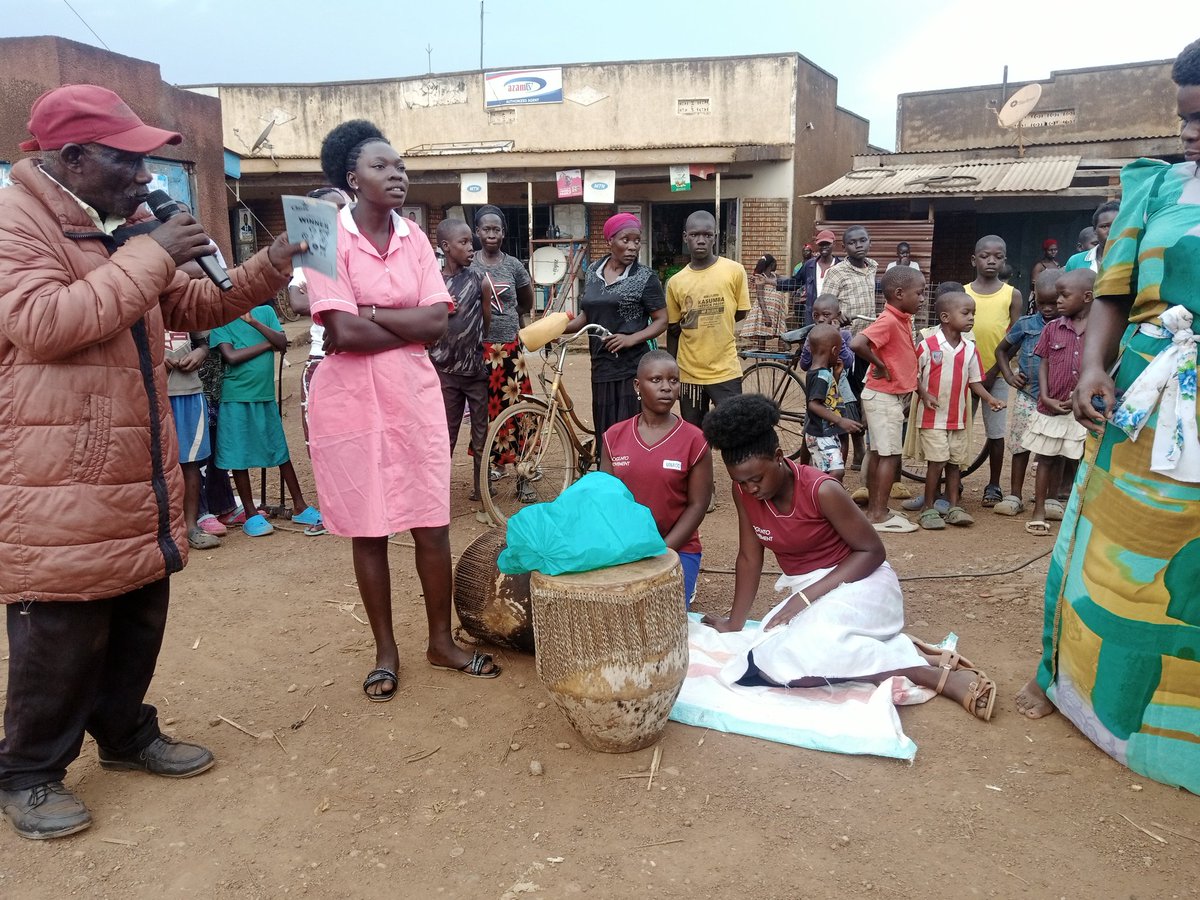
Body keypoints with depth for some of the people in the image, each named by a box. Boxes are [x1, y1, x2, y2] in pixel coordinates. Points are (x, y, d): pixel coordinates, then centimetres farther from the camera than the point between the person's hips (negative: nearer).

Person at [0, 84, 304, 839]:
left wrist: (265, 273, 1)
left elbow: (190, 307, 18)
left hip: (138, 472, 8)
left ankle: (127, 735, 36)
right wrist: (148, 256, -23)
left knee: (139, 620, 18)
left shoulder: (125, 225, 14)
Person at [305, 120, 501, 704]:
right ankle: (385, 651, 23)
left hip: (414, 392, 4)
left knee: (432, 524, 6)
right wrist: (412, 325, -6)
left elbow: (439, 321, -5)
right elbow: (342, 334, -18)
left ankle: (441, 641, 23)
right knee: (368, 530, 7)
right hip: (351, 398, -3)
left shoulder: (414, 239, 6)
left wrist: (371, 313, -12)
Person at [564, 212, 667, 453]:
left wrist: (631, 339, -18)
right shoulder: (593, 271, 10)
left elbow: (661, 321, -4)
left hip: (633, 368, -5)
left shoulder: (644, 277, -4)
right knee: (605, 433, 8)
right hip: (601, 365, 5)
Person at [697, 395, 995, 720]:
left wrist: (807, 596, -23)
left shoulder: (821, 490, -24)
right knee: (774, 657, -18)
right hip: (805, 590, 8)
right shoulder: (743, 492, -8)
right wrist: (735, 623, 1)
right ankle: (901, 651, -7)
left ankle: (939, 675, -23)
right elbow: (749, 558, 2)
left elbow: (873, 551, -16)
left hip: (859, 582, -7)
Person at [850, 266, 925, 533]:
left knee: (878, 452, 14)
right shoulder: (888, 321, -21)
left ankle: (874, 508, 22)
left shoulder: (903, 320, 8)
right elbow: (856, 344, -35)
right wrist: (880, 365, -22)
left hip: (889, 396, 9)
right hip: (884, 397, -9)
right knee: (890, 454, -4)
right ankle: (879, 514, 2)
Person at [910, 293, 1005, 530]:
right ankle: (929, 509, 6)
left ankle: (954, 507, 19)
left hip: (958, 417, 5)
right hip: (932, 415, -5)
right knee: (936, 462, -5)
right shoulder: (928, 345, -10)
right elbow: (914, 374, -5)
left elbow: (974, 381, 8)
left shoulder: (970, 348, 4)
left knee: (956, 462, 10)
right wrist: (924, 395, -18)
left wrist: (989, 398, -7)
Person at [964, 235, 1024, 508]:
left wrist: (993, 371, -11)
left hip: (997, 373, -1)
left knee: (996, 432, 6)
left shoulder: (1012, 295, 0)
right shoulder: (962, 293, 3)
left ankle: (993, 486, 17)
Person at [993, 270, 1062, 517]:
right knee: (1021, 444, 6)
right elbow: (1002, 350, 13)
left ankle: (1052, 499, 17)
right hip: (1027, 395, 1)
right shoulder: (1026, 325, 0)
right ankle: (1015, 496, 16)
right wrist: (1009, 375, 0)